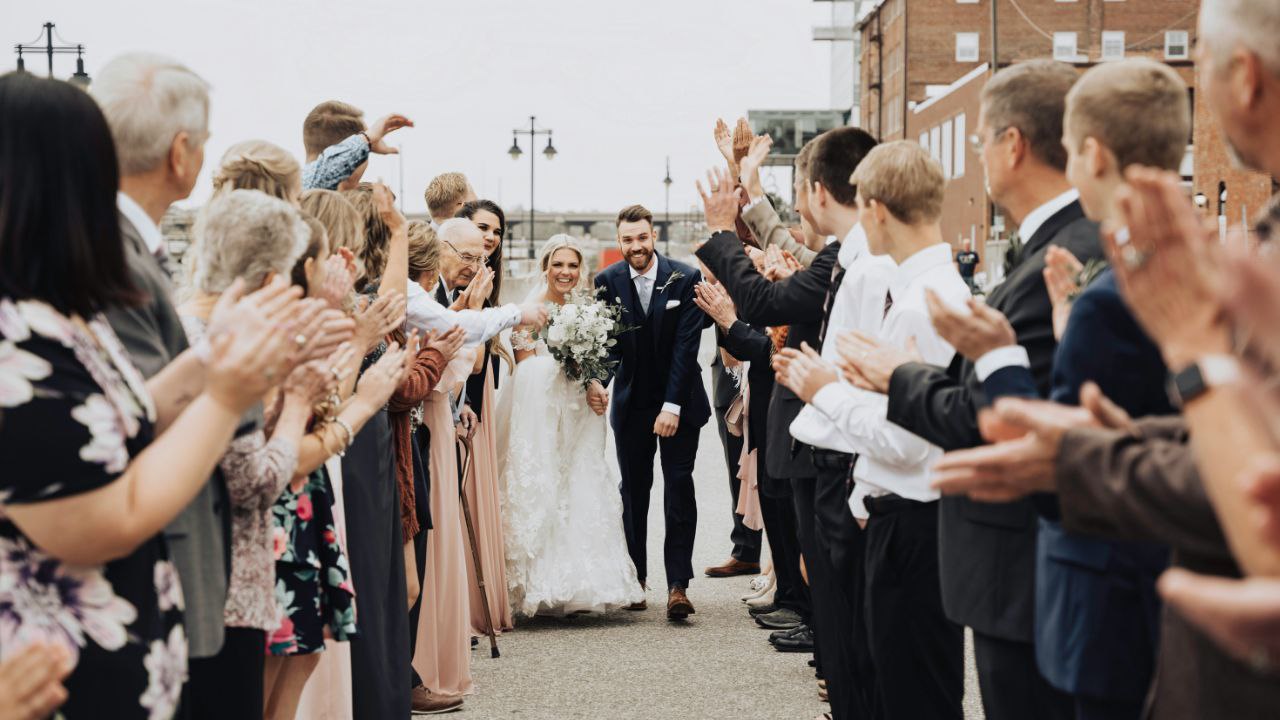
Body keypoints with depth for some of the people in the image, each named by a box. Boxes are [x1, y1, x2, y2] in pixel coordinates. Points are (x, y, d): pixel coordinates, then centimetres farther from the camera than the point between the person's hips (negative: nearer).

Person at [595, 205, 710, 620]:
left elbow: (686, 344, -13)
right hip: (631, 404, 3)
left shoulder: (685, 279, -10)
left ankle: (677, 585, -6)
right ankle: (635, 580, 19)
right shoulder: (607, 282, -3)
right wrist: (597, 380, -23)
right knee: (634, 493, 9)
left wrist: (672, 406, -18)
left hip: (678, 402, -2)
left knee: (679, 488, -6)